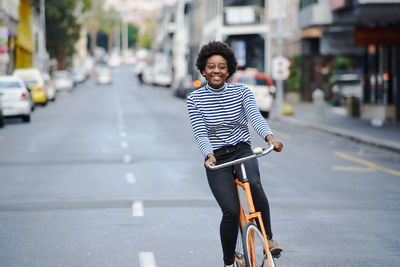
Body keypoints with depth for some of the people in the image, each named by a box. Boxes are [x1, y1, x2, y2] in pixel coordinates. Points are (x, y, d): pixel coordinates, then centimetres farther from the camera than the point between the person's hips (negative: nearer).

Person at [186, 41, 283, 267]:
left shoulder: (242, 92, 0)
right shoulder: (195, 99, -2)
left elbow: (255, 116, -17)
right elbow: (200, 133, -11)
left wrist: (269, 137, -38)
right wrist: (209, 155, -32)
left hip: (242, 151, 1)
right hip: (217, 159, 0)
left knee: (254, 184, -33)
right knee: (231, 211, -16)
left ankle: (268, 237, -14)